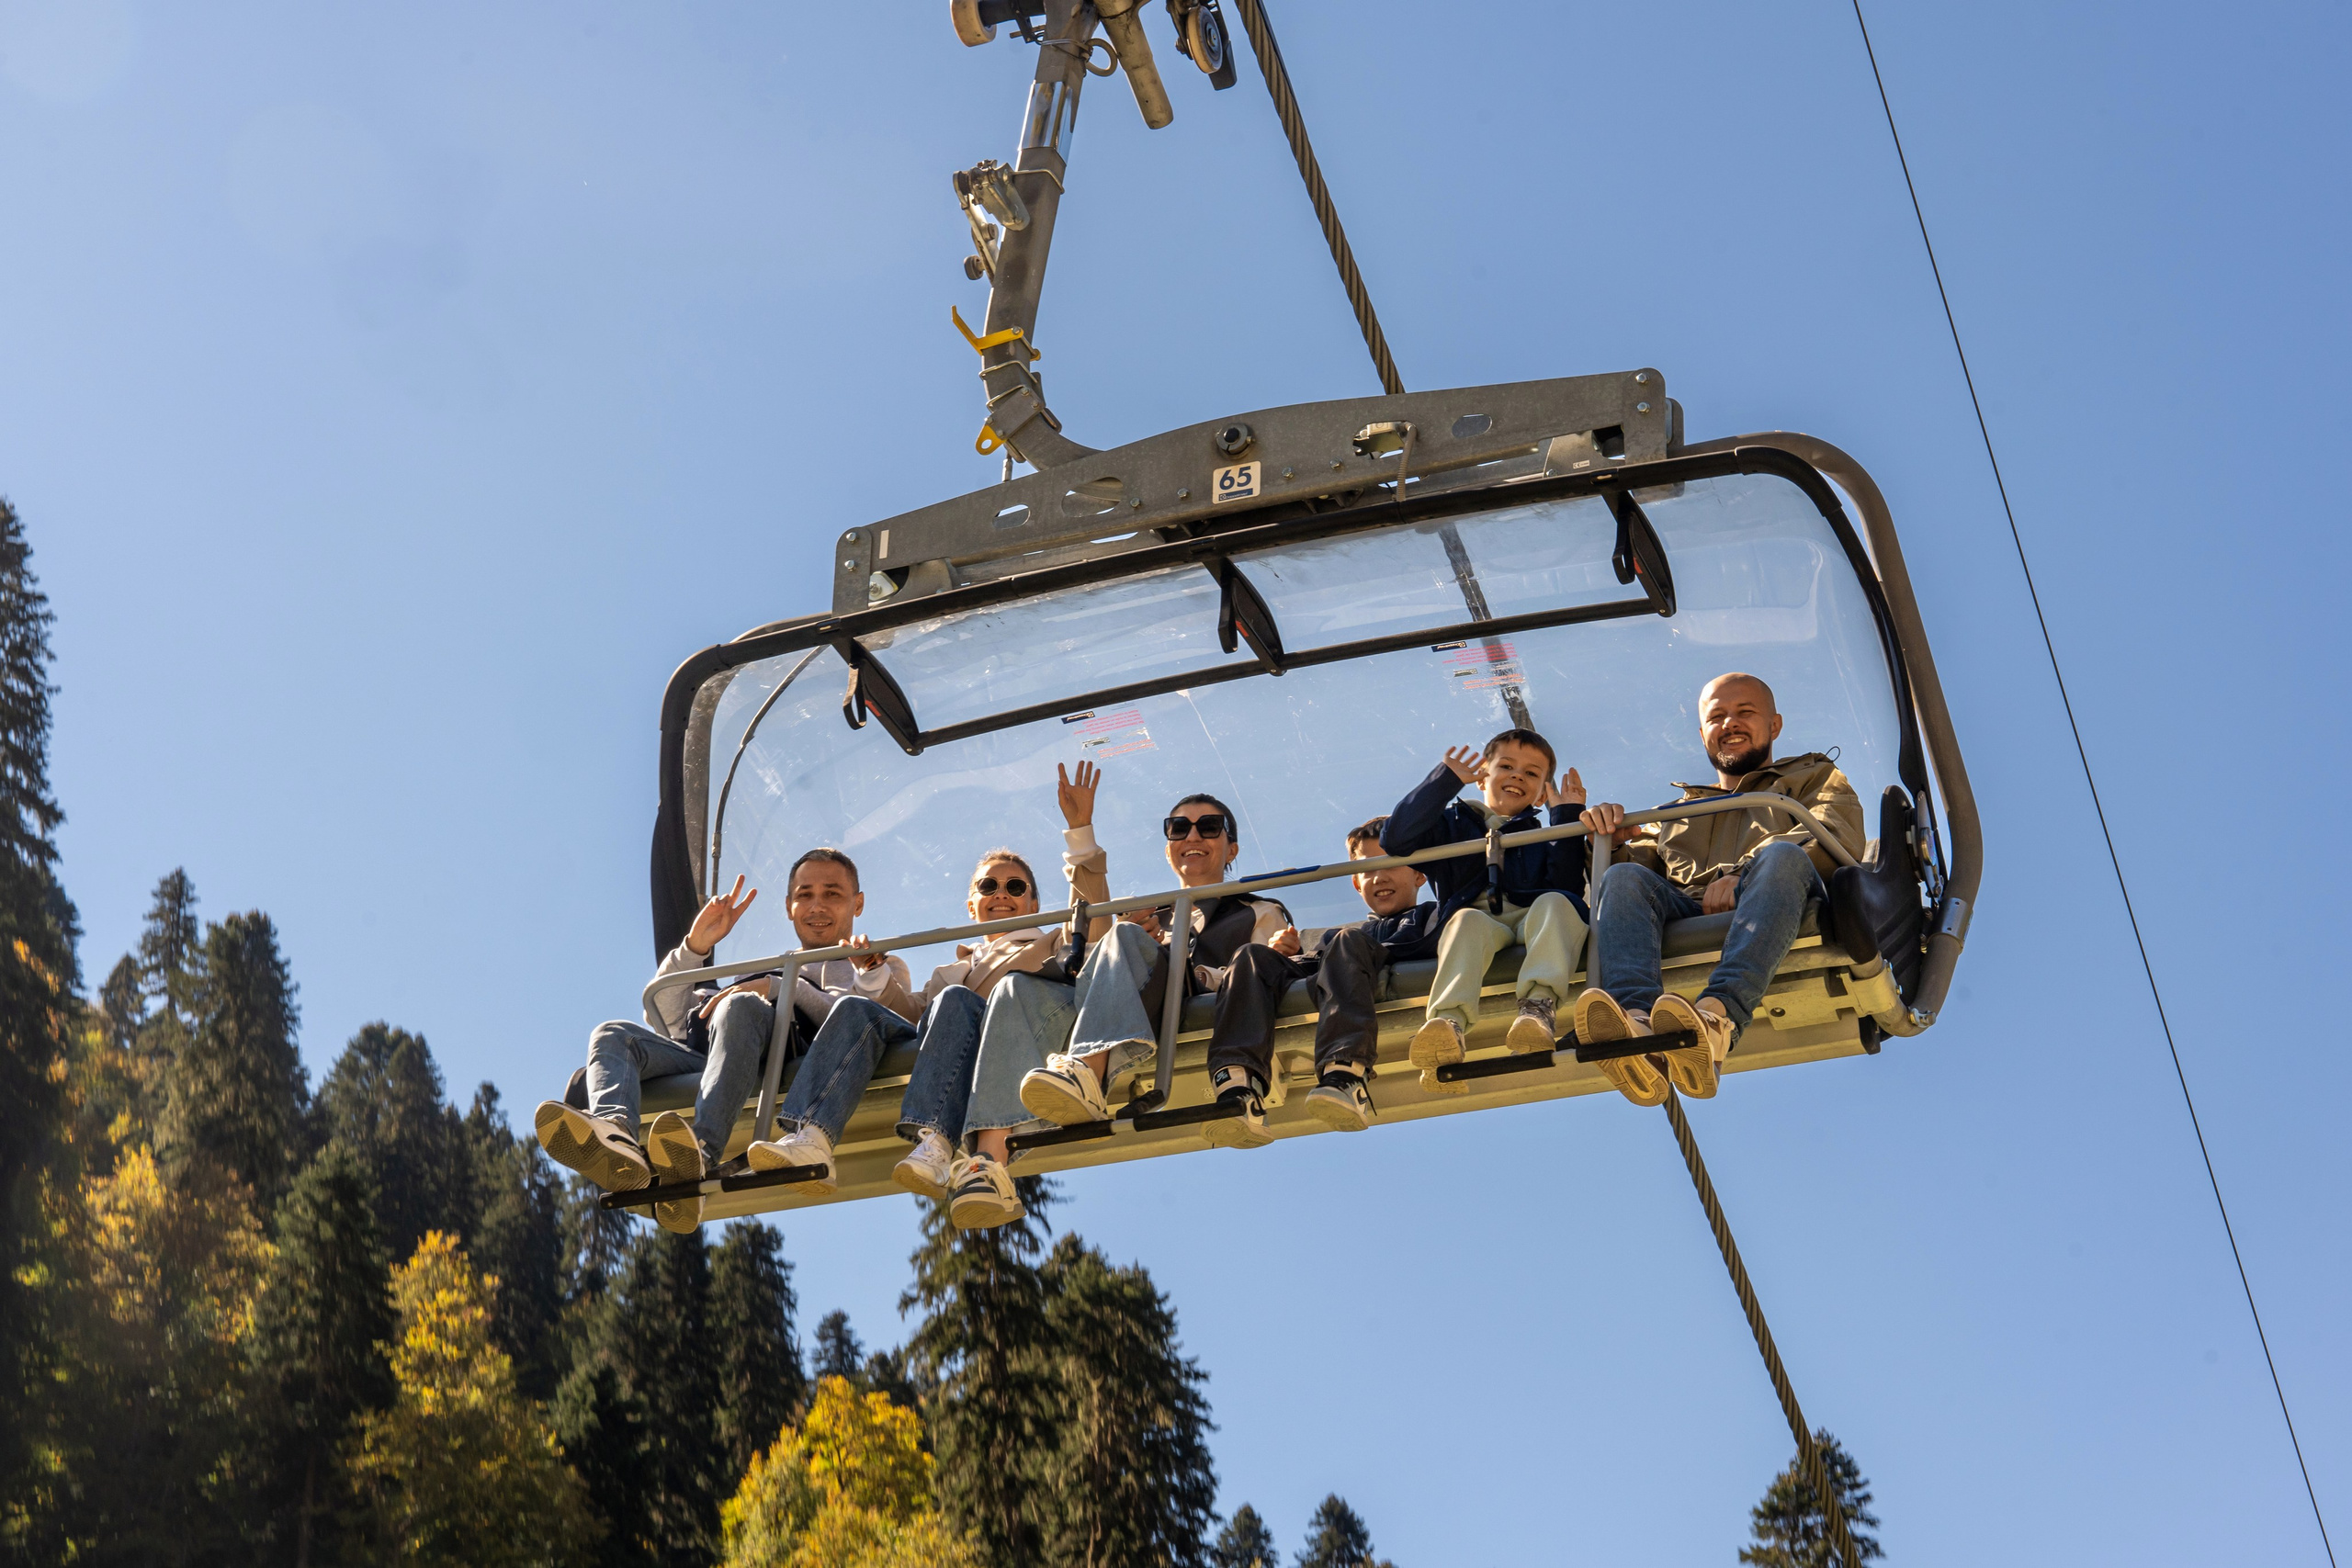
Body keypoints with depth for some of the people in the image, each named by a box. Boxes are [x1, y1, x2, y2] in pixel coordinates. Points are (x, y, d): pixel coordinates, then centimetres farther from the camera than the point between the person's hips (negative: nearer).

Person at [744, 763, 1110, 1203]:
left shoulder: (1052, 946, 33)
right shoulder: (950, 970, 41)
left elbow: (1094, 914, 13)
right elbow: (913, 1013, 25)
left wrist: (1080, 830, 6)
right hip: (936, 1052, 4)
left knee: (955, 1001, -34)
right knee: (858, 1009, -21)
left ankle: (936, 1145, -55)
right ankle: (811, 1139, -42)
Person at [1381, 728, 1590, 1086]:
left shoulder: (1543, 838, 30)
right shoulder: (1454, 825, 29)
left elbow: (1568, 889, 8)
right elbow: (1395, 841, 8)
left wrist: (1568, 818, 7)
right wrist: (1445, 779, 10)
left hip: (1534, 923, 1)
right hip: (1478, 932, -1)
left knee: (1554, 903, -31)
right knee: (1467, 919, -35)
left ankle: (1540, 1004, -56)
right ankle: (1450, 1021, -62)